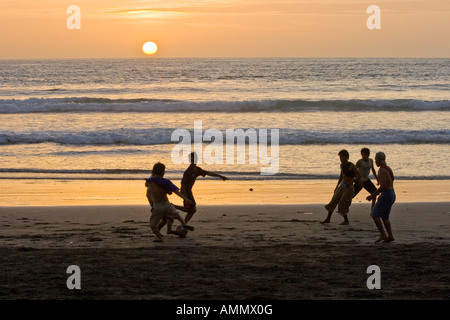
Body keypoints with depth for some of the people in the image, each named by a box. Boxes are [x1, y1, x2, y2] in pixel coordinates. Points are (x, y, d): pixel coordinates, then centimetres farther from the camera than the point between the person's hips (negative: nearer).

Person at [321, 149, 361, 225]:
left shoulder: (351, 166, -18)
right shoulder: (342, 165, 6)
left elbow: (359, 176, -23)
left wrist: (350, 182, -28)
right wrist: (337, 186, 20)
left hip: (348, 188, -7)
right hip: (342, 186, 7)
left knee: (342, 204, -9)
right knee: (333, 201, 3)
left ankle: (346, 221, 8)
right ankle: (328, 219, 12)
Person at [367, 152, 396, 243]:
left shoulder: (382, 170, -16)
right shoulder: (388, 169, 15)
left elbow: (383, 186, -22)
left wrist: (372, 195, -14)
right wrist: (375, 194, 24)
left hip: (386, 195, -10)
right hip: (392, 194, 10)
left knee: (374, 215, -4)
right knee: (384, 217, 14)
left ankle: (383, 235, -6)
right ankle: (390, 236, 9)